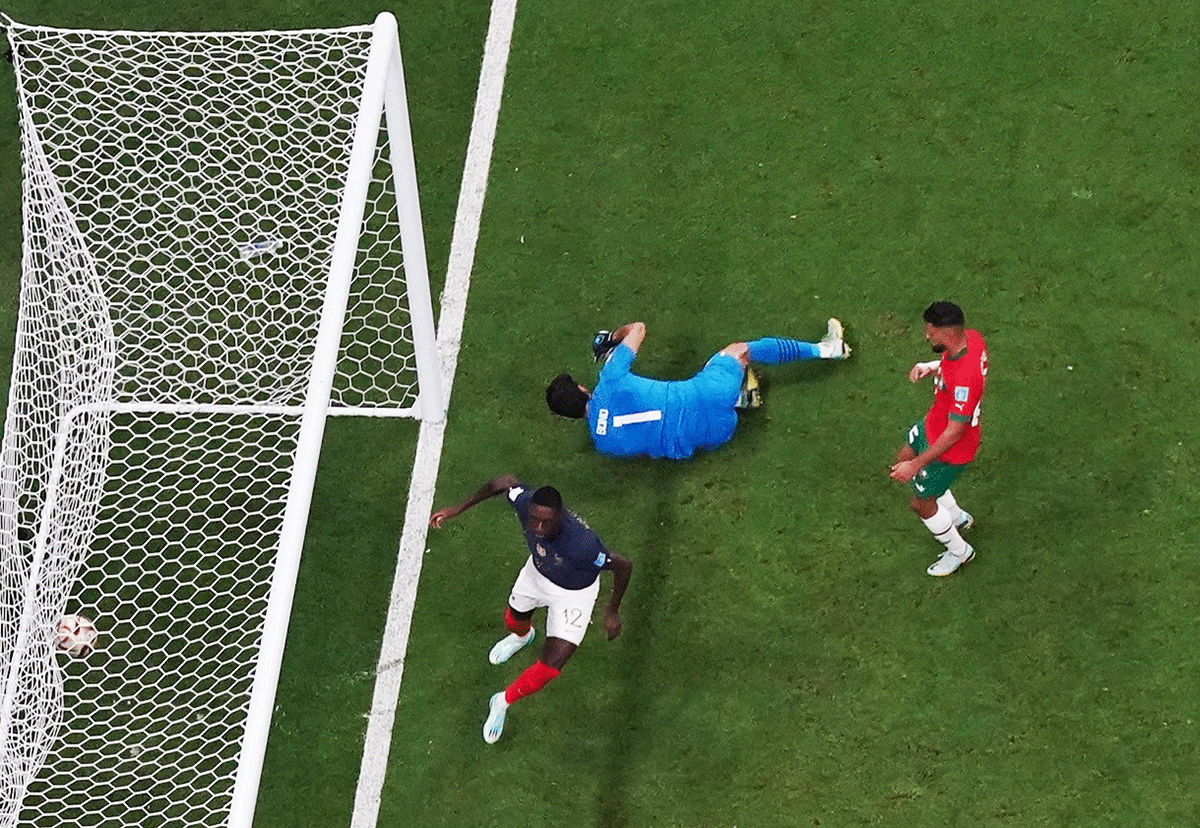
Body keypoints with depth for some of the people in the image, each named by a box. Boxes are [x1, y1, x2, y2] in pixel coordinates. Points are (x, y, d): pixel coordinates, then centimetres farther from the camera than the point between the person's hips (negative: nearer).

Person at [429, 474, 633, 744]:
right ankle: (522, 635, 72)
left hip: (573, 594, -5)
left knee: (549, 668, -7)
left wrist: (613, 612, -16)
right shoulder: (525, 502, -35)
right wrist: (457, 509, -7)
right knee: (514, 621, 33)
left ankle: (503, 702, 23)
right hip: (537, 571, 5)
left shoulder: (582, 545, -47)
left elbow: (623, 566, -30)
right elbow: (504, 481, -11)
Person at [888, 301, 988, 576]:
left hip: (951, 449, -9)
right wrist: (931, 367, -7)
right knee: (903, 462, 30)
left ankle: (958, 551, 39)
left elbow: (954, 433, -35)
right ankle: (958, 517, 48)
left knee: (920, 503, 11)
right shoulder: (972, 338, -16)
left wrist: (916, 465, -29)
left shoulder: (964, 379, -43)